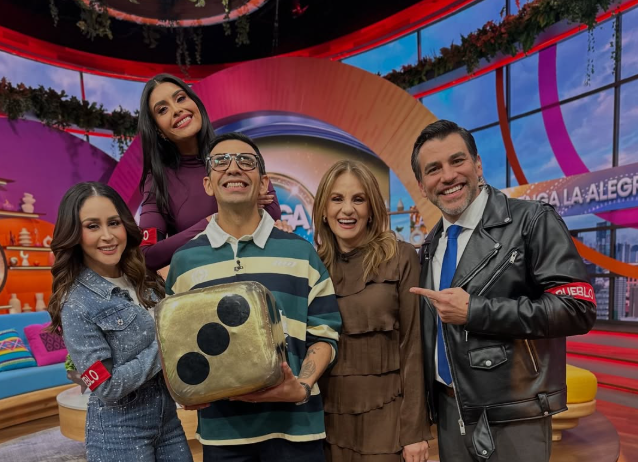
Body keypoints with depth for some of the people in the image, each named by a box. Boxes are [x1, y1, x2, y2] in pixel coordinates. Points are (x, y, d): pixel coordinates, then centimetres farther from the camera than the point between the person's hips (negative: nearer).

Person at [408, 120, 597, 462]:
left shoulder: (533, 221, -12)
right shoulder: (431, 245, 7)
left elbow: (577, 308, -18)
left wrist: (474, 311, -22)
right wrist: (431, 399, 8)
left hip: (510, 418, -5)